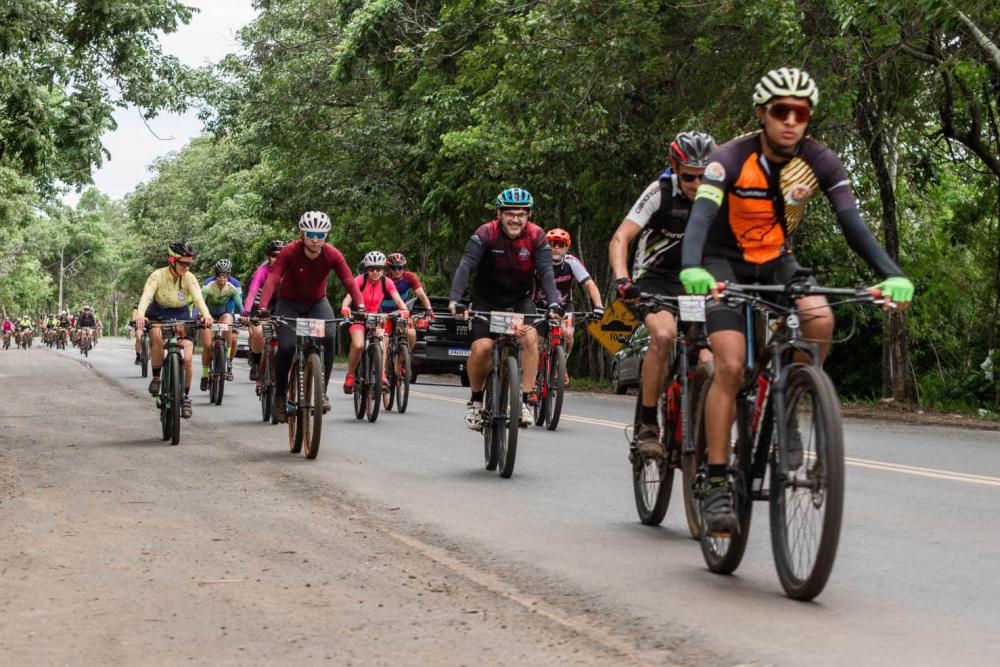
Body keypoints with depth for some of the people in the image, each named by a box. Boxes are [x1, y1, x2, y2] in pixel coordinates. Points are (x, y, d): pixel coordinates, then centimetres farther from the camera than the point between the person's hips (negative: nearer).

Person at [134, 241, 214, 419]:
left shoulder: (189, 278, -14)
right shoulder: (158, 275, -19)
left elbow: (198, 297, -29)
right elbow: (146, 295, -33)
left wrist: (206, 315, -50)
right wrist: (140, 314, -53)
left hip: (181, 317, 1)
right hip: (159, 316, -1)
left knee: (187, 359, -14)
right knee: (156, 336, -36)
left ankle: (186, 396, 7)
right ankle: (156, 377, -17)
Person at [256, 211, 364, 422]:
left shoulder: (332, 255, -19)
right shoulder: (290, 252, -24)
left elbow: (349, 282, -25)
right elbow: (272, 279, -33)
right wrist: (262, 308, -48)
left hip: (317, 303, 1)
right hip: (289, 303, -1)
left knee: (328, 337, -26)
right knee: (286, 347, -20)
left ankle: (321, 390, -12)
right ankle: (280, 396, 2)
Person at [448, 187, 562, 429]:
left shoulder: (537, 237, -15)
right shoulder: (485, 234, -20)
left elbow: (546, 272, -23)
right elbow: (465, 266, -29)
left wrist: (554, 303, -40)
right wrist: (454, 299, -43)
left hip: (521, 300, 1)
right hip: (487, 300, -1)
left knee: (530, 337, -25)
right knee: (481, 347, -20)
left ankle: (525, 400, -16)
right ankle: (475, 399, 5)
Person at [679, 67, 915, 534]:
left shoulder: (820, 162, -14)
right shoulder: (732, 159, -23)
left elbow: (853, 223, -23)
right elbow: (701, 215, -38)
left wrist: (892, 275, -40)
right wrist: (691, 267, -58)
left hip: (777, 262, 3)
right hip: (725, 263, -3)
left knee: (820, 320, -27)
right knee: (730, 365, -20)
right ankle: (717, 485, -13)